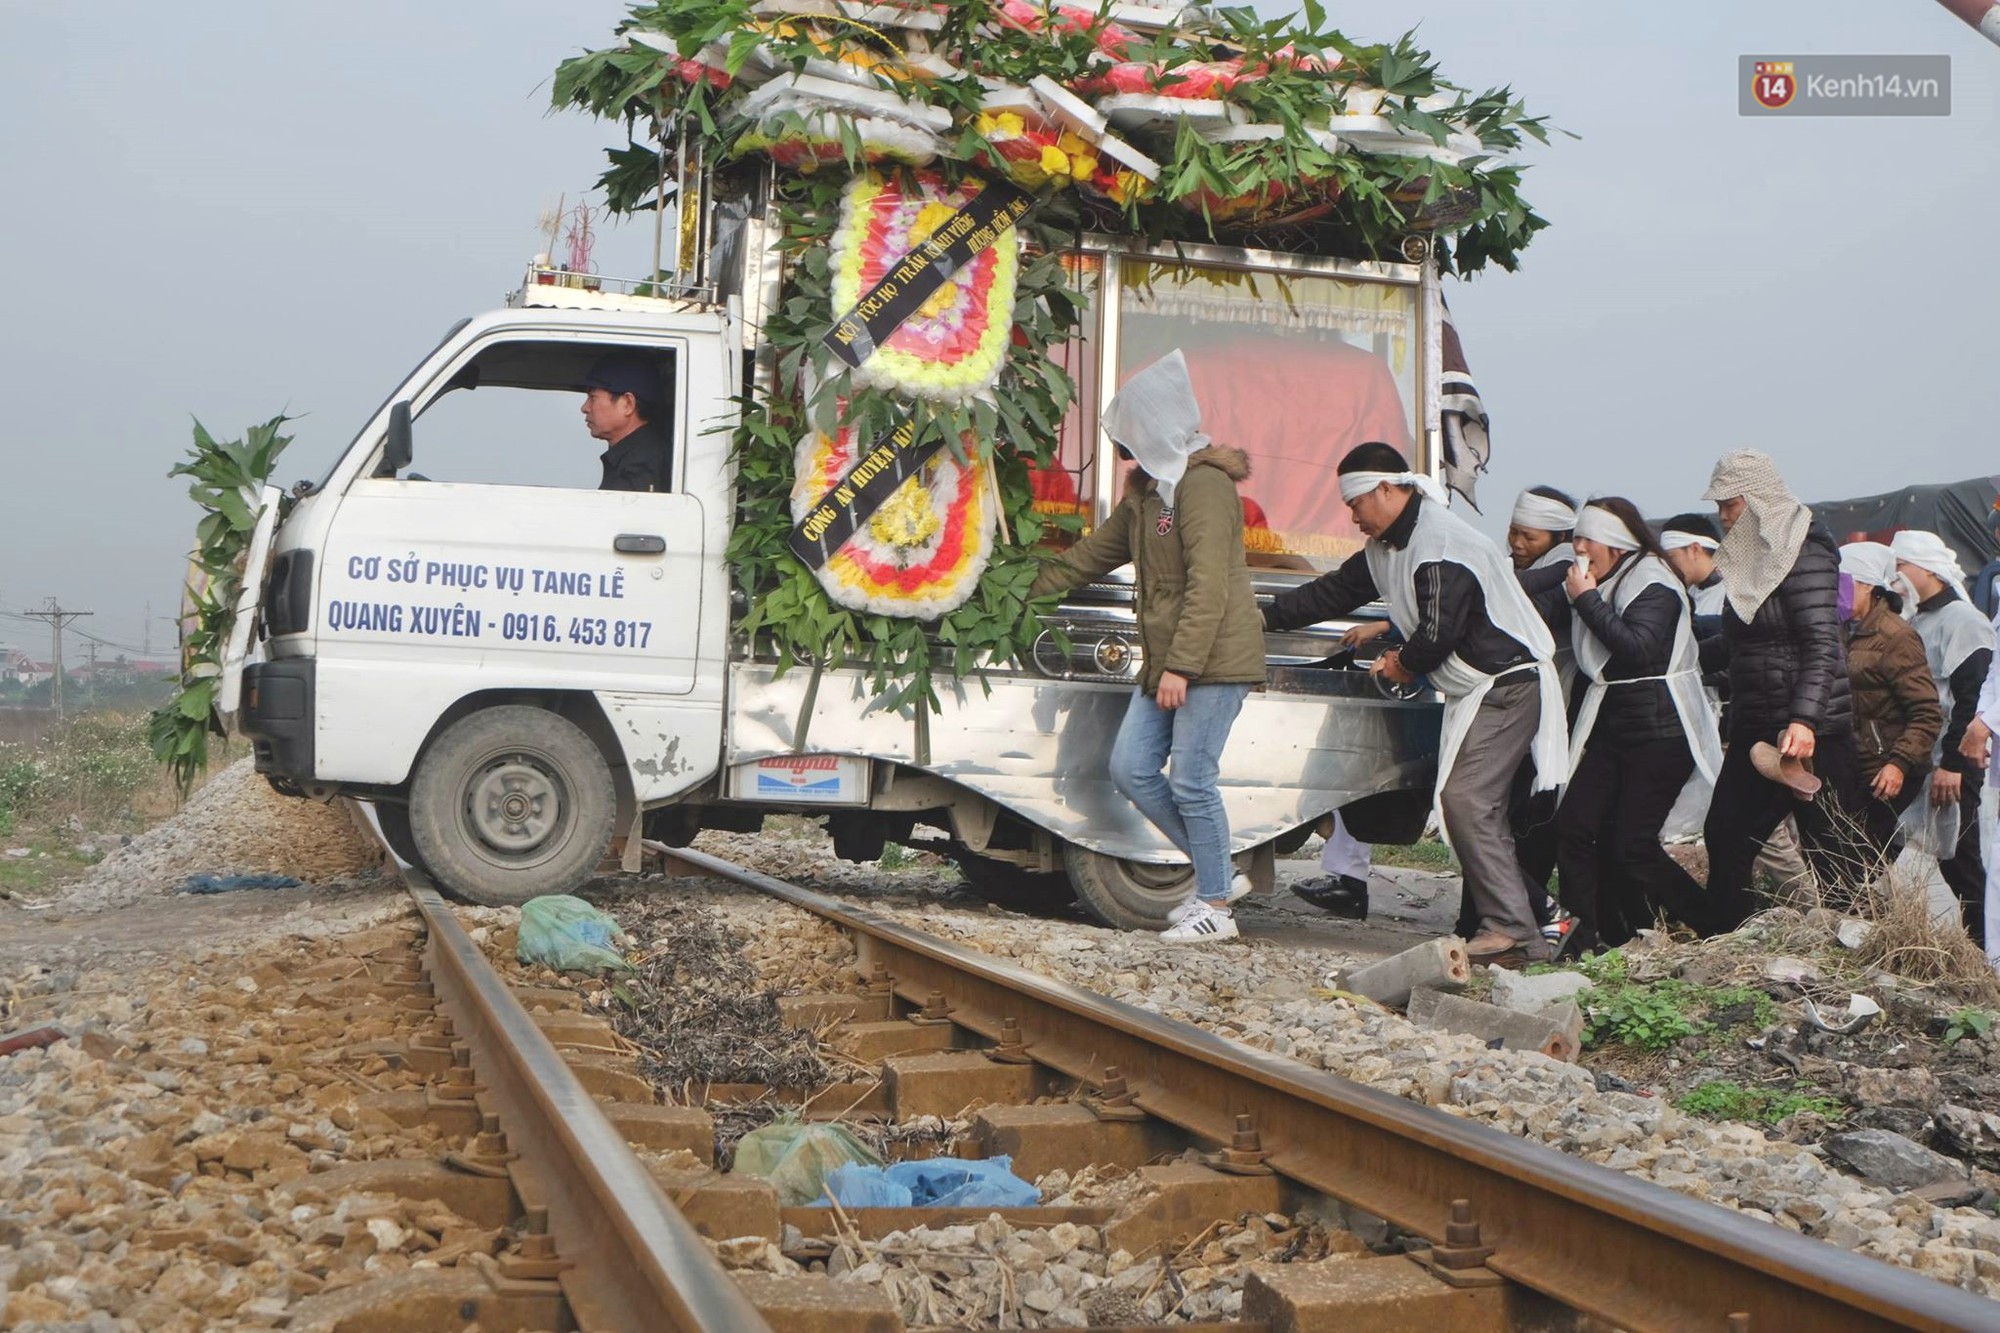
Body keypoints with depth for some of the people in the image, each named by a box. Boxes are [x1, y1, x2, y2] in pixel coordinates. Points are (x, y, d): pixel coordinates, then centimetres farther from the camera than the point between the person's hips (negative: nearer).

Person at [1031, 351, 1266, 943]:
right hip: (1167, 663, 10)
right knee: (1131, 769, 5)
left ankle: (1216, 906, 6)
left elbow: (1208, 587, -21)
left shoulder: (1203, 484, -13)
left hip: (1213, 661, -10)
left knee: (1191, 781, -7)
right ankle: (1219, 874, 16)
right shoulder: (1147, 491, 18)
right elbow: (1093, 554, 28)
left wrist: (1180, 666, -24)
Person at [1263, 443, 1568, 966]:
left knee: (1465, 800, -17)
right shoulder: (1387, 546, 14)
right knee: (1475, 806, 6)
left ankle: (1513, 932, -17)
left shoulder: (1439, 542, -18)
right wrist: (1264, 617, 25)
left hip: (1510, 684, -10)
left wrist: (1403, 664, -2)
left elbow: (1438, 632, -22)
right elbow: (1334, 592, 24)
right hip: (1477, 690, 10)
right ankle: (1511, 930, 6)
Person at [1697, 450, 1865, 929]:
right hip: (1754, 732, 9)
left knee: (1832, 853, -4)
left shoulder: (1803, 552, -12)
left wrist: (1803, 720, -30)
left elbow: (1823, 645, -20)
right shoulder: (1750, 557, 14)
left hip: (1810, 733, -9)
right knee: (1725, 840, 9)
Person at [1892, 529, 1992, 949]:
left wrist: (1952, 764, -22)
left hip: (1954, 767, -8)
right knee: (1947, 855, 9)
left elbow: (1970, 699, -18)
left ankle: (1980, 943, 0)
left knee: (1960, 857, -6)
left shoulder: (1962, 621, -10)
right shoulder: (1913, 622, 17)